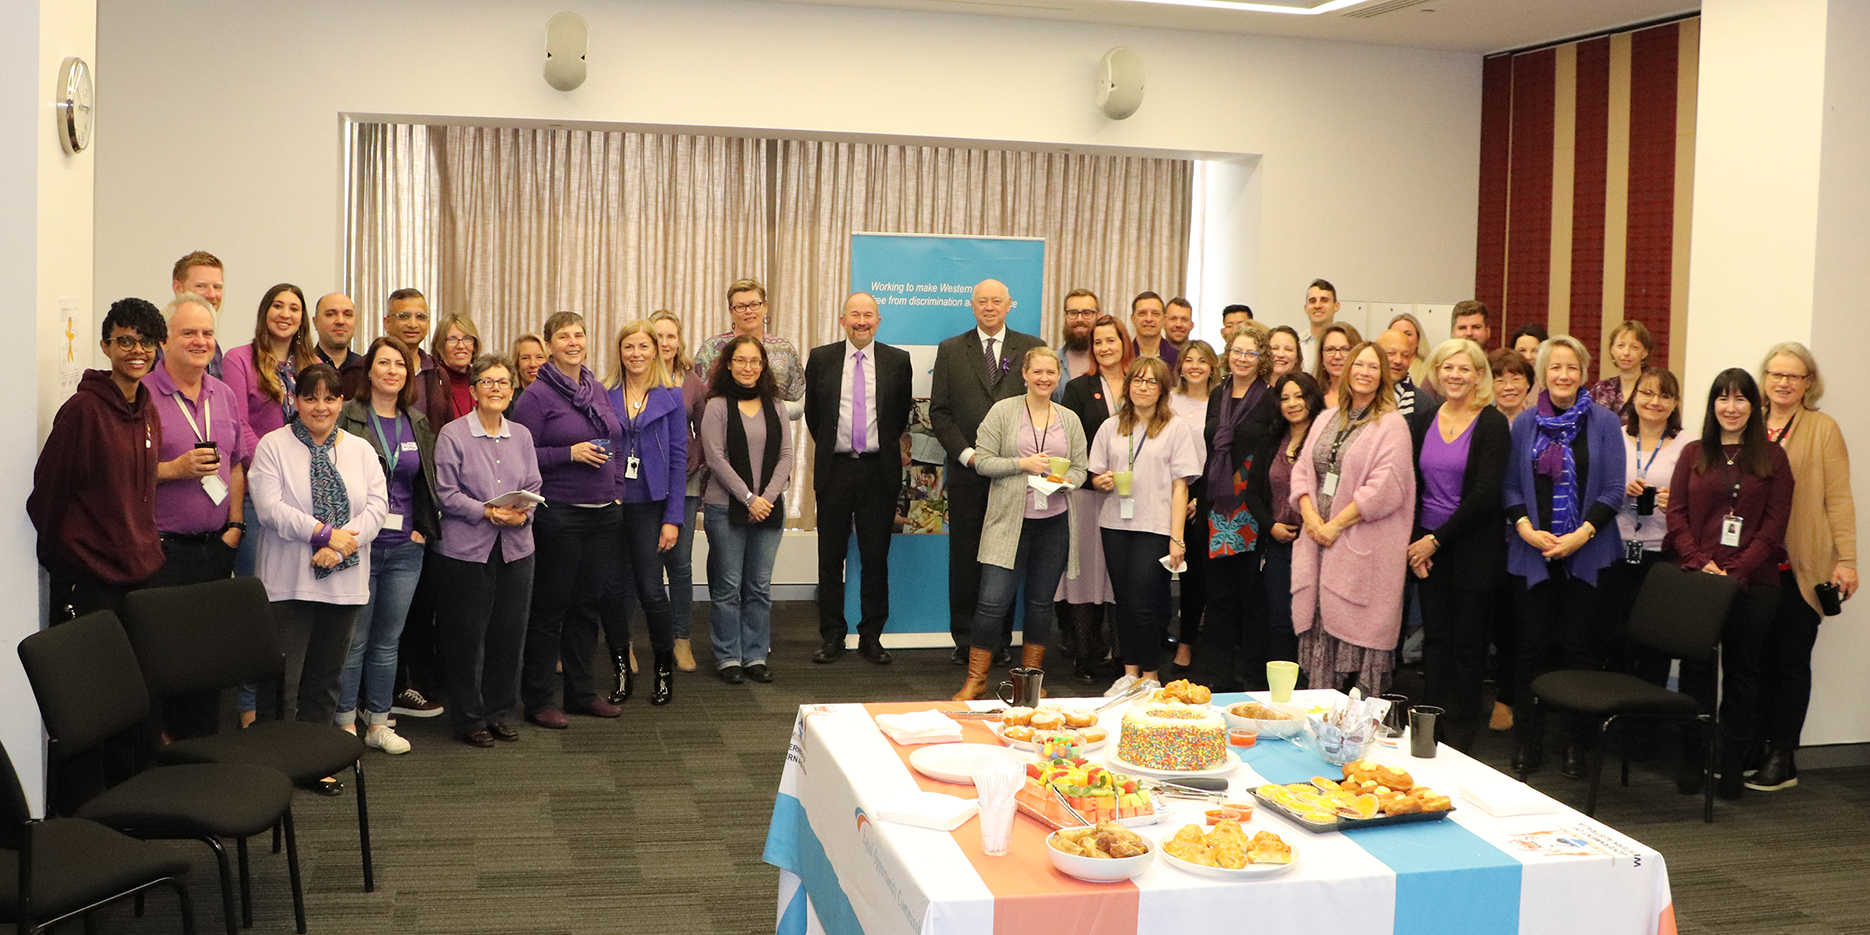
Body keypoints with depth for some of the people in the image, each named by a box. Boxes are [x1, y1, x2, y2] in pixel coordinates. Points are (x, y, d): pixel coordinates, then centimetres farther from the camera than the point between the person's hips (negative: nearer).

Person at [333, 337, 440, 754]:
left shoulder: (418, 423, 12)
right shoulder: (347, 418, -4)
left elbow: (429, 481, 19)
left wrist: (424, 528, 9)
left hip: (405, 548, 4)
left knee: (388, 639, 10)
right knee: (354, 638, 0)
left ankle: (378, 723, 18)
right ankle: (346, 722, 11)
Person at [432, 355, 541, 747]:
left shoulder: (521, 435, 12)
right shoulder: (452, 435, -3)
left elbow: (534, 489, 10)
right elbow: (447, 493, -7)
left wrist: (522, 514, -10)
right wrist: (487, 512, -19)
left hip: (516, 548, 4)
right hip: (466, 549, -4)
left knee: (510, 633, 7)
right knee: (467, 636, 1)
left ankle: (499, 714, 22)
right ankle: (469, 718, 14)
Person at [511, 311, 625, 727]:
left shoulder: (598, 389, 12)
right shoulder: (538, 395, -7)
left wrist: (615, 488, 12)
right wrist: (570, 454, -18)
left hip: (604, 513, 6)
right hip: (558, 515, -6)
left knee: (590, 604, 11)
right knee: (550, 606, 0)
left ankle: (581, 691, 23)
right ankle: (538, 698, 10)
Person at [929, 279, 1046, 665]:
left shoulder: (1031, 349, 7)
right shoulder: (951, 350, 8)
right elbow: (939, 411, 5)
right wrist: (966, 453, -6)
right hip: (966, 472, 0)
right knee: (964, 557, 3)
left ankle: (999, 639, 13)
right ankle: (964, 640, 12)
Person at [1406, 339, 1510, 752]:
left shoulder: (1492, 425, -7)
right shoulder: (1423, 421, 8)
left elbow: (1484, 495, -13)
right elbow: (1411, 485, 8)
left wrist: (1436, 539, -12)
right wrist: (1414, 541, -3)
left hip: (1473, 549, -4)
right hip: (1427, 548, 4)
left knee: (1467, 643, 2)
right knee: (1434, 638, 7)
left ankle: (1459, 736, 12)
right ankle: (1430, 729, 15)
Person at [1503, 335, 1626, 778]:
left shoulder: (1604, 422, 1)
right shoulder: (1525, 424, 7)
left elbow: (1612, 492, -2)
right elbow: (1511, 488, 8)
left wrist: (1581, 534, -13)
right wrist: (1526, 527, -9)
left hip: (1586, 554, -2)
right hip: (1532, 552, 2)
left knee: (1578, 646, 2)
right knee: (1533, 645, 3)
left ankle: (1575, 742, 12)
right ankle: (1528, 739, 12)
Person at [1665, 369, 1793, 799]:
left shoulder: (1772, 457, 5)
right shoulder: (1694, 453, 10)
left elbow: (1775, 524, -1)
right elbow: (1676, 513, 4)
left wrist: (1736, 570, -12)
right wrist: (1701, 563, -10)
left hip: (1753, 582, -1)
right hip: (1697, 579, 1)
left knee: (1743, 671, 5)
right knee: (1696, 668, 4)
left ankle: (1732, 764, 13)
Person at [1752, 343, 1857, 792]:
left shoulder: (1823, 429, 1)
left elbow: (1838, 498, -2)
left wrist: (1846, 559, -7)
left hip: (1801, 567, -3)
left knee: (1791, 658, 1)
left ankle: (1782, 758, 8)